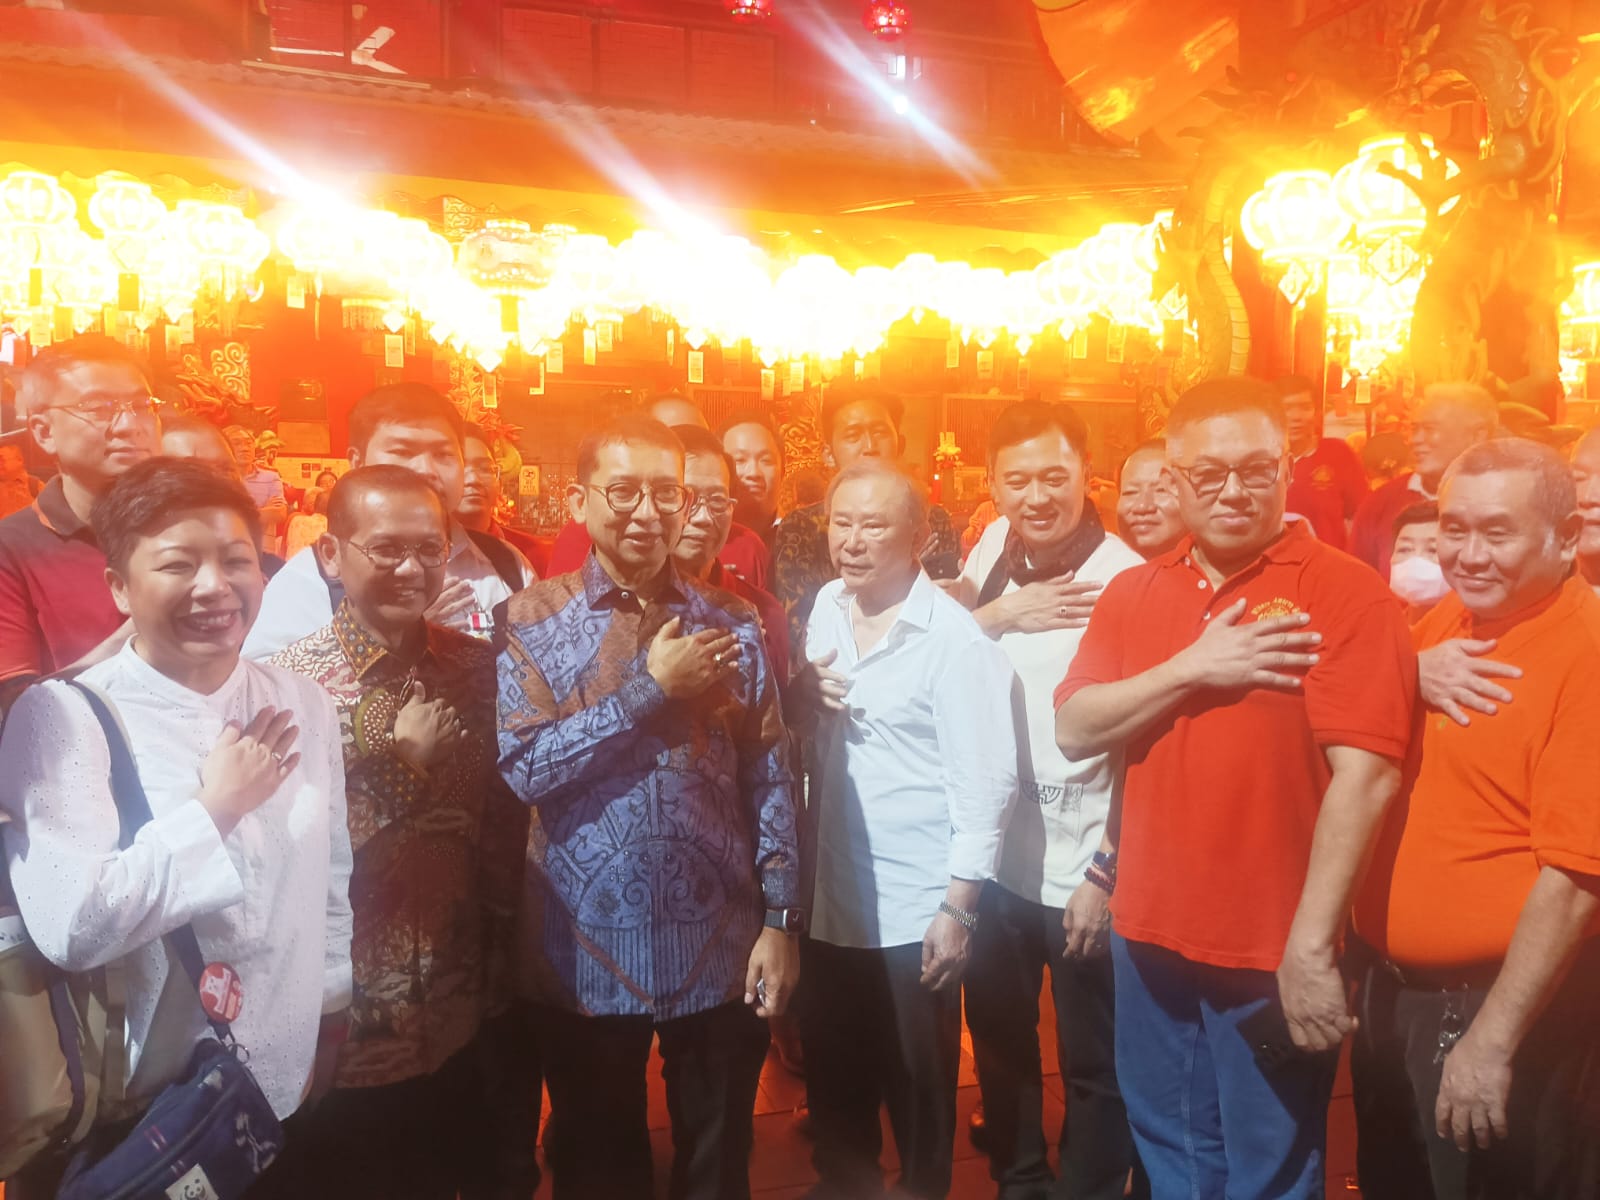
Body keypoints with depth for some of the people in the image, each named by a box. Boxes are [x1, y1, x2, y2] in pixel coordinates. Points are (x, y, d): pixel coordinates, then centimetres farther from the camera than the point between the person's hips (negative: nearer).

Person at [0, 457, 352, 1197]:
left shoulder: (305, 708, 0)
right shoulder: (62, 717, -15)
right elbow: (68, 928, -25)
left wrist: (331, 1020, 10)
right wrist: (212, 809, -20)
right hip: (141, 1116, -4)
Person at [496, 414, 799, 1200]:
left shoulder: (730, 623, 1)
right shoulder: (532, 620, -4)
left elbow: (770, 777, 0)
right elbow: (520, 768, -16)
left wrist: (782, 919, -4)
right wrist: (649, 689, -17)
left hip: (721, 952, 1)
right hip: (587, 953, -1)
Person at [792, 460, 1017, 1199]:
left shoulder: (955, 638, -16)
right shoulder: (824, 609, 3)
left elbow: (984, 781, -16)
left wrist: (958, 909, -17)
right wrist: (800, 698, -9)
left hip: (916, 910, -5)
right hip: (830, 898, 6)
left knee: (917, 1093, 15)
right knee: (834, 1087, 22)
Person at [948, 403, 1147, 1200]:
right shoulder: (996, 545, 1)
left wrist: (1106, 873, -13)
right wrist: (999, 613, -14)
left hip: (1081, 868, -5)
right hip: (993, 854, 6)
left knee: (1093, 1066, 13)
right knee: (999, 1039, 22)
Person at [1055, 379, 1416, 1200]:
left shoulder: (1344, 593, -11)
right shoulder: (1132, 594, 5)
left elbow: (1365, 775, -18)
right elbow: (1073, 730, -3)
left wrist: (1312, 949, -20)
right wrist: (1192, 670, -16)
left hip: (1273, 950, -4)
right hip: (1150, 935, 5)